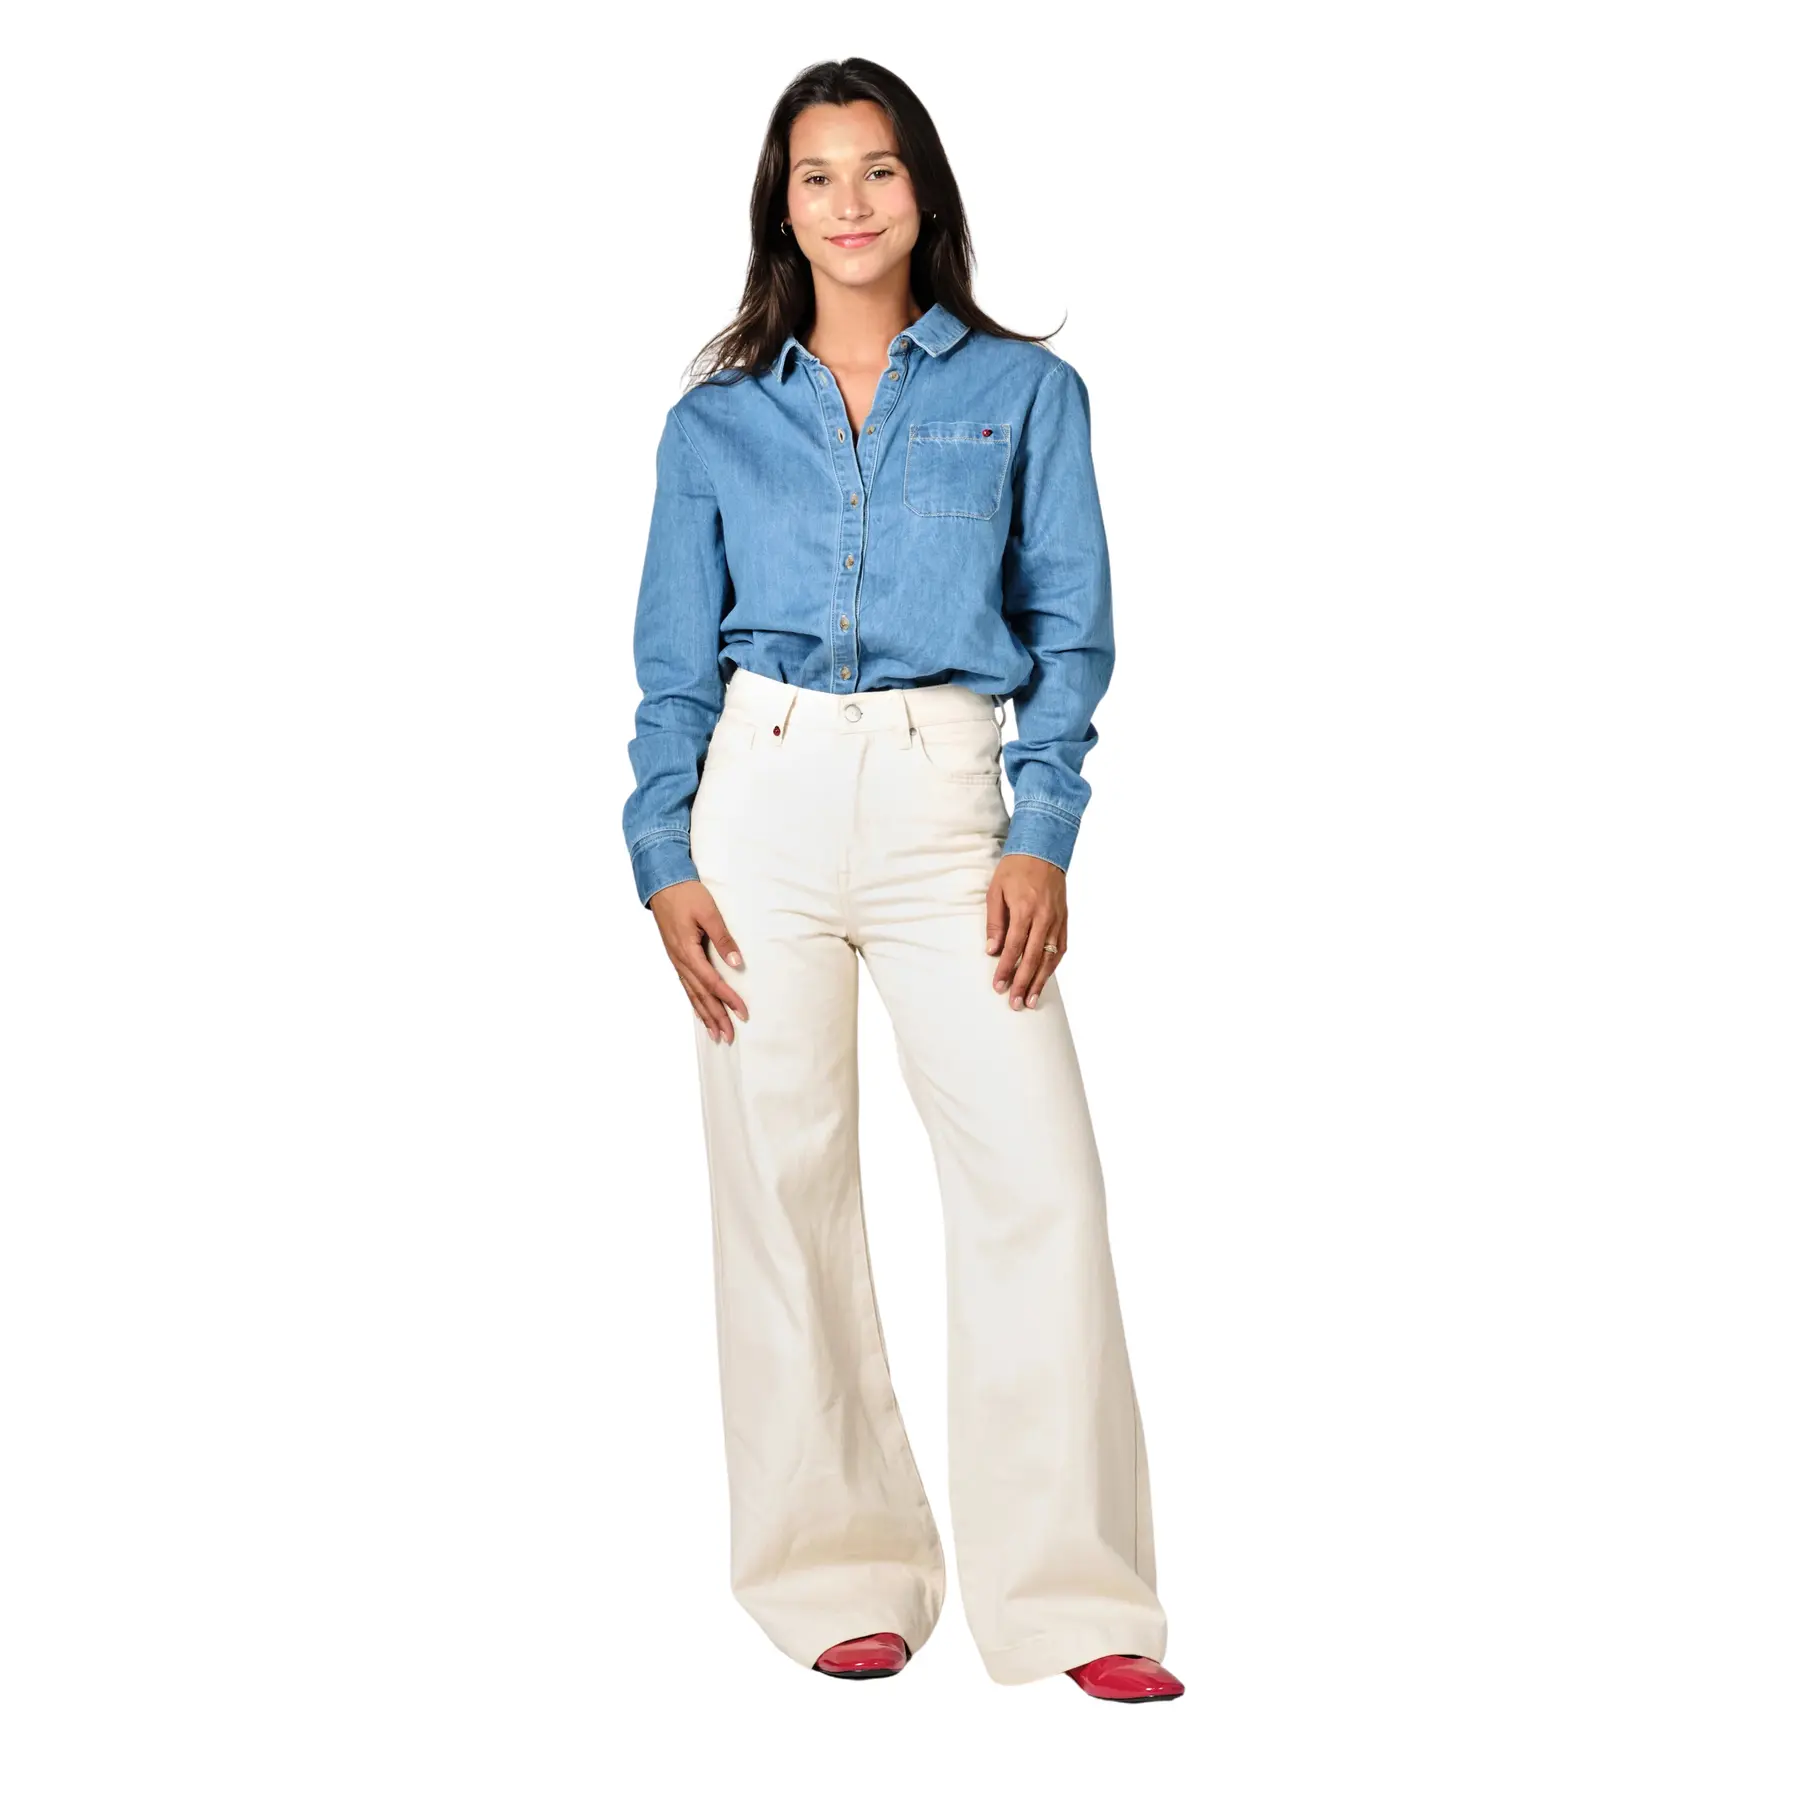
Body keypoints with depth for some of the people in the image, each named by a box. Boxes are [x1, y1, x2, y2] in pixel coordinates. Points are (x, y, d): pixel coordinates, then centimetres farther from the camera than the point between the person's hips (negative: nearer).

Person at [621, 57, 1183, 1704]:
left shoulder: (1025, 392, 9)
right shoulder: (716, 422, 12)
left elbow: (1069, 625, 4)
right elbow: (677, 661, 11)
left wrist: (1043, 838, -7)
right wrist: (663, 860, -1)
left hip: (949, 801, -1)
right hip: (764, 791, 1)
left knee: (1039, 1174, -10)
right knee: (783, 1178, 2)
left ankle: (1072, 1597, -1)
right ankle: (841, 1578, 15)